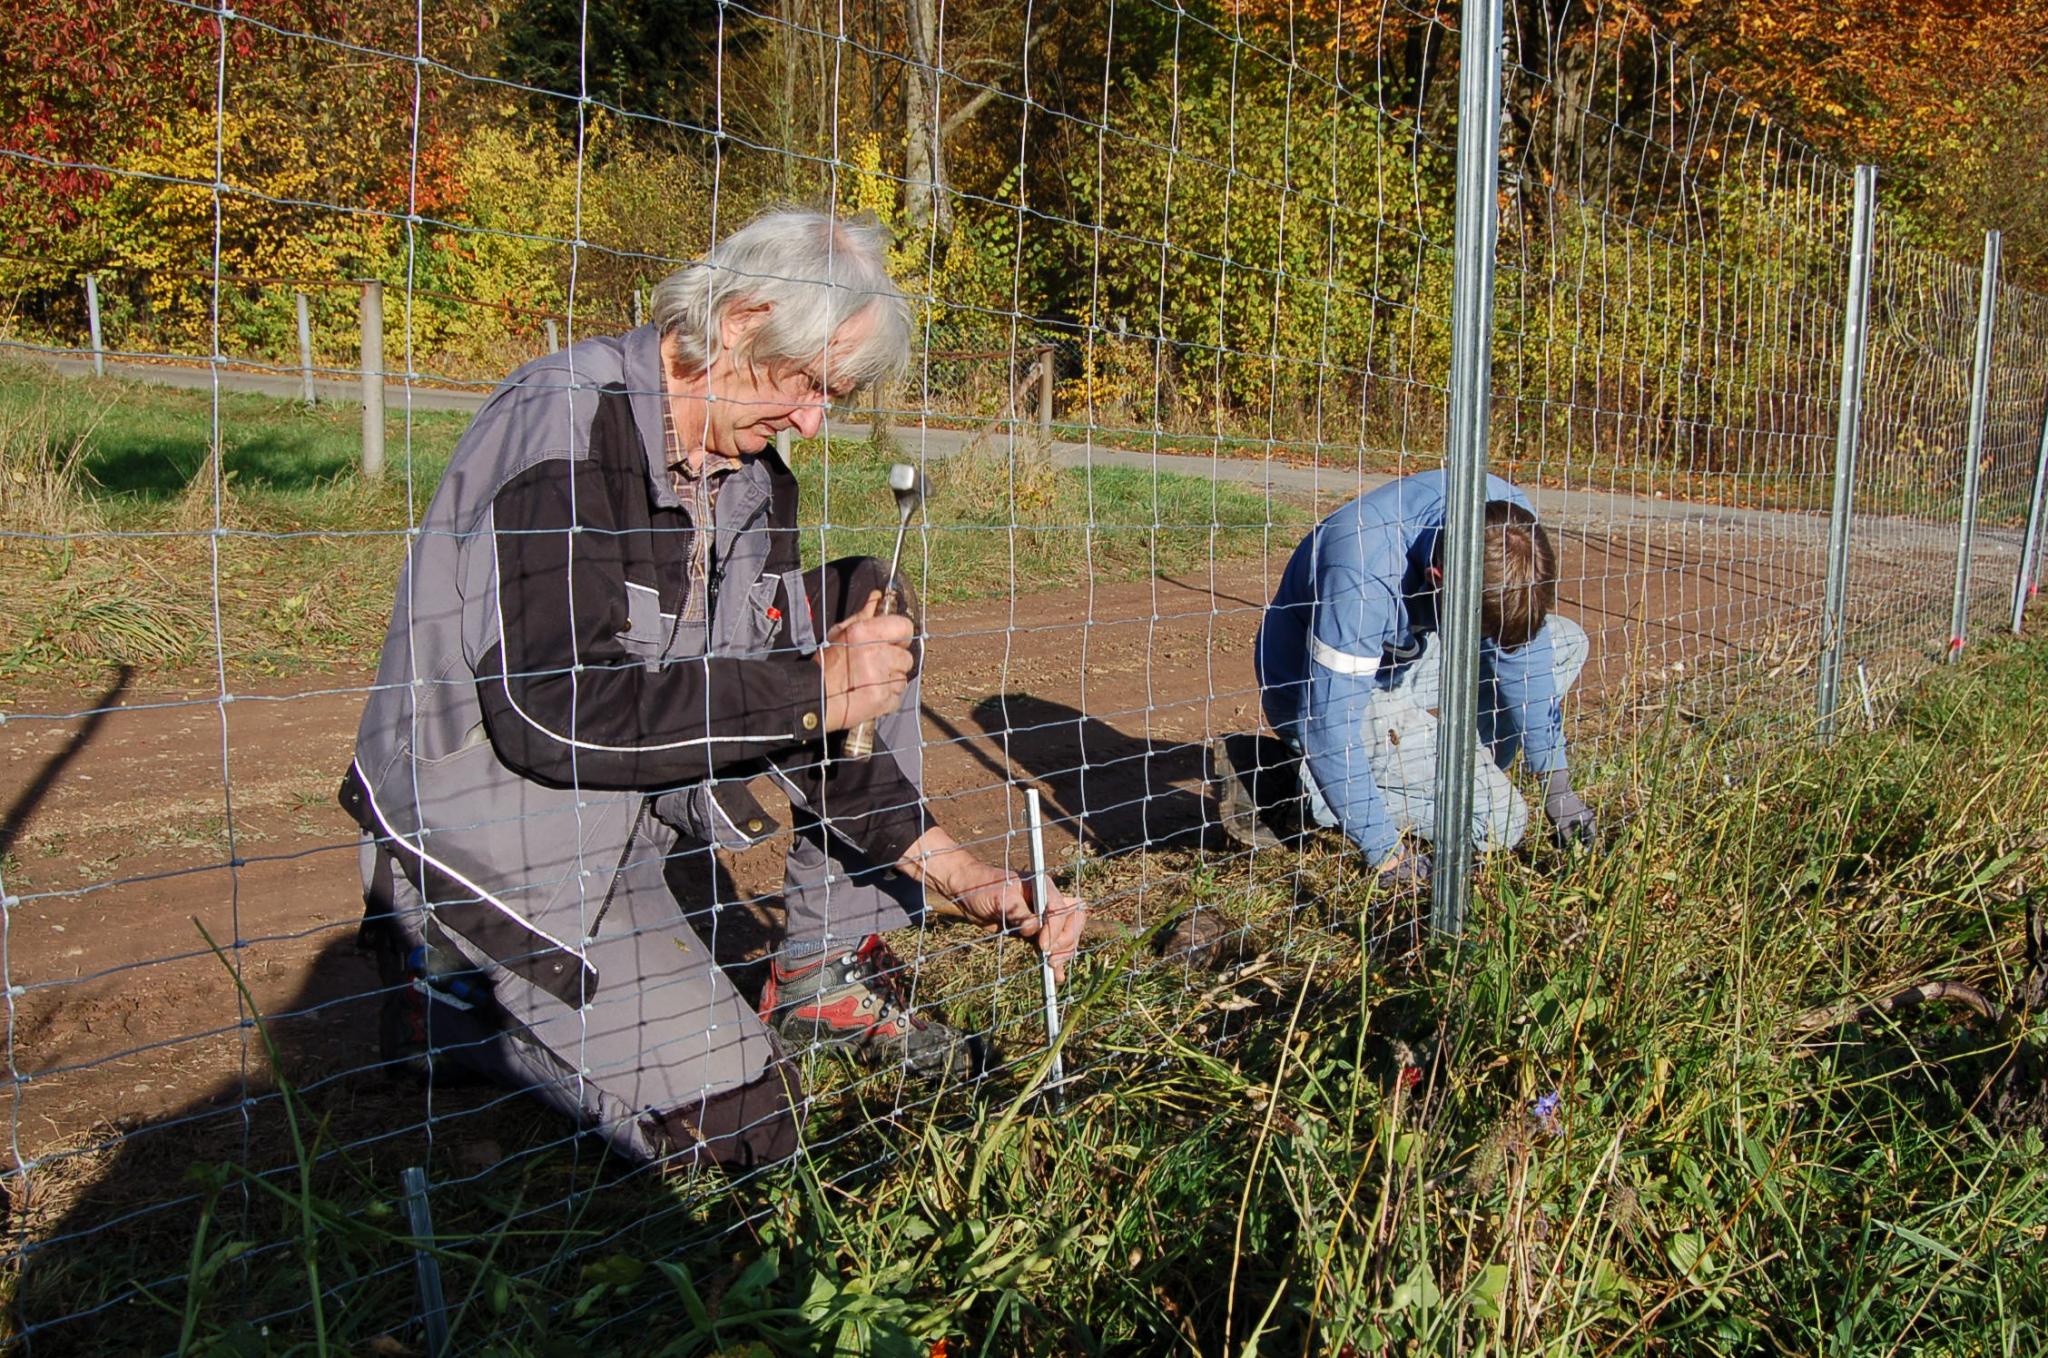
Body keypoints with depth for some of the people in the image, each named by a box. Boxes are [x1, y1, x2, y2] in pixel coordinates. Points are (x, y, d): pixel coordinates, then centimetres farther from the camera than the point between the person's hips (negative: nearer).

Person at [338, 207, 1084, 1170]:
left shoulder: (754, 476, 2)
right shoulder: (569, 424, -22)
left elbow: (793, 713, 1)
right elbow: (555, 711, -31)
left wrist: (952, 869, -8)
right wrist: (812, 688, -28)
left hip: (648, 795, 8)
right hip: (492, 817, -7)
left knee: (872, 625, -4)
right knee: (729, 1121, -13)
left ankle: (827, 977, 3)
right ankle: (457, 988, 7)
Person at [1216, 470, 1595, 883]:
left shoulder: (1509, 521, -19)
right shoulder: (1365, 576, -39)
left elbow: (1520, 636, -4)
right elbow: (1327, 726, -33)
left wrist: (1556, 780, -4)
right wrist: (1385, 851, -26)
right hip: (1316, 690, -7)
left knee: (1567, 641, 2)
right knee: (1499, 821, -12)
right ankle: (1288, 780, -7)